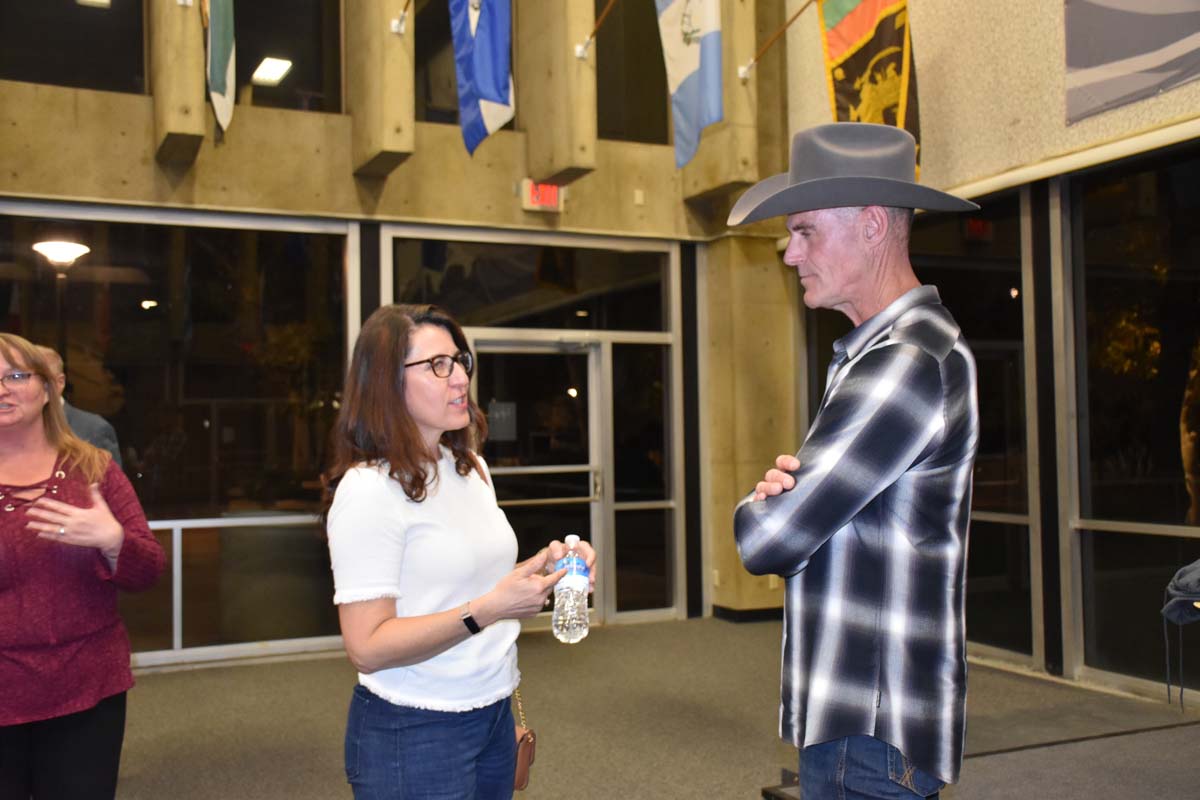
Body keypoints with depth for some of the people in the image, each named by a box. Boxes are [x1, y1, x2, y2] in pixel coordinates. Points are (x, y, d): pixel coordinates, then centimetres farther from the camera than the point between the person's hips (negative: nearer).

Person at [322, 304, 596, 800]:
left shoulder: (470, 468, 6)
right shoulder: (369, 489, -17)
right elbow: (367, 648, -20)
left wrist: (543, 568, -1)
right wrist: (487, 610, -28)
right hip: (413, 733, -7)